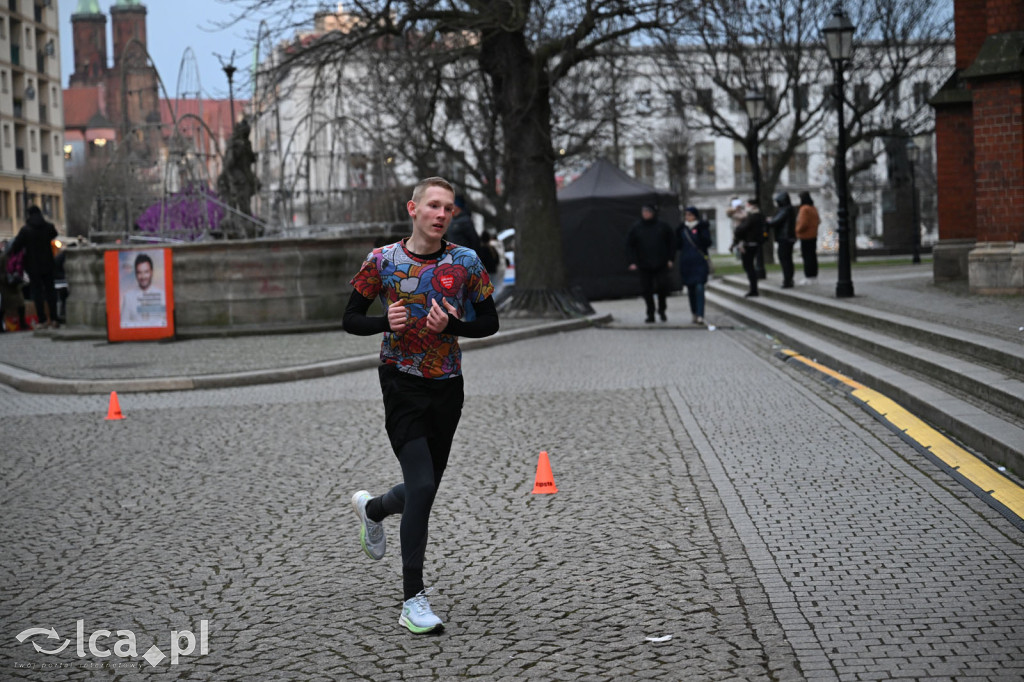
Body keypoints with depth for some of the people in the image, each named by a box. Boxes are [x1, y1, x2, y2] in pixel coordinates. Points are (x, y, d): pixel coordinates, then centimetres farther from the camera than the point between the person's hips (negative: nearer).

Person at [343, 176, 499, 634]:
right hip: (402, 384, -3)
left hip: (447, 386, 4)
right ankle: (413, 600, -6)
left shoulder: (465, 262, 1)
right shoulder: (382, 261, -3)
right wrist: (386, 322, -17)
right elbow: (351, 319, 3)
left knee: (425, 489, 13)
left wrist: (450, 326, -13)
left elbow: (489, 322, 6)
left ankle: (371, 508, 49)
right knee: (422, 487, -15)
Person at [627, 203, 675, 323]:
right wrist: (633, 261, -3)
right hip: (644, 265, 0)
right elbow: (629, 245, 6)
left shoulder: (662, 227, 2)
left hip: (661, 264, 0)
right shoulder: (636, 228, 1)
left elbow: (671, 242, 10)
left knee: (662, 286, -9)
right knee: (647, 290, 0)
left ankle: (662, 310, 13)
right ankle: (650, 314, 11)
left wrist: (670, 259, 3)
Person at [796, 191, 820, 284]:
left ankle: (809, 277, -7)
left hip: (806, 237, -9)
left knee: (807, 256, -7)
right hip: (813, 235, 9)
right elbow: (818, 221, 17)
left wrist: (797, 230, -8)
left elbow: (803, 223, -23)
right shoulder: (813, 208, 12)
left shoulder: (804, 209, -17)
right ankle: (814, 275, 18)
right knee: (813, 255, 13)